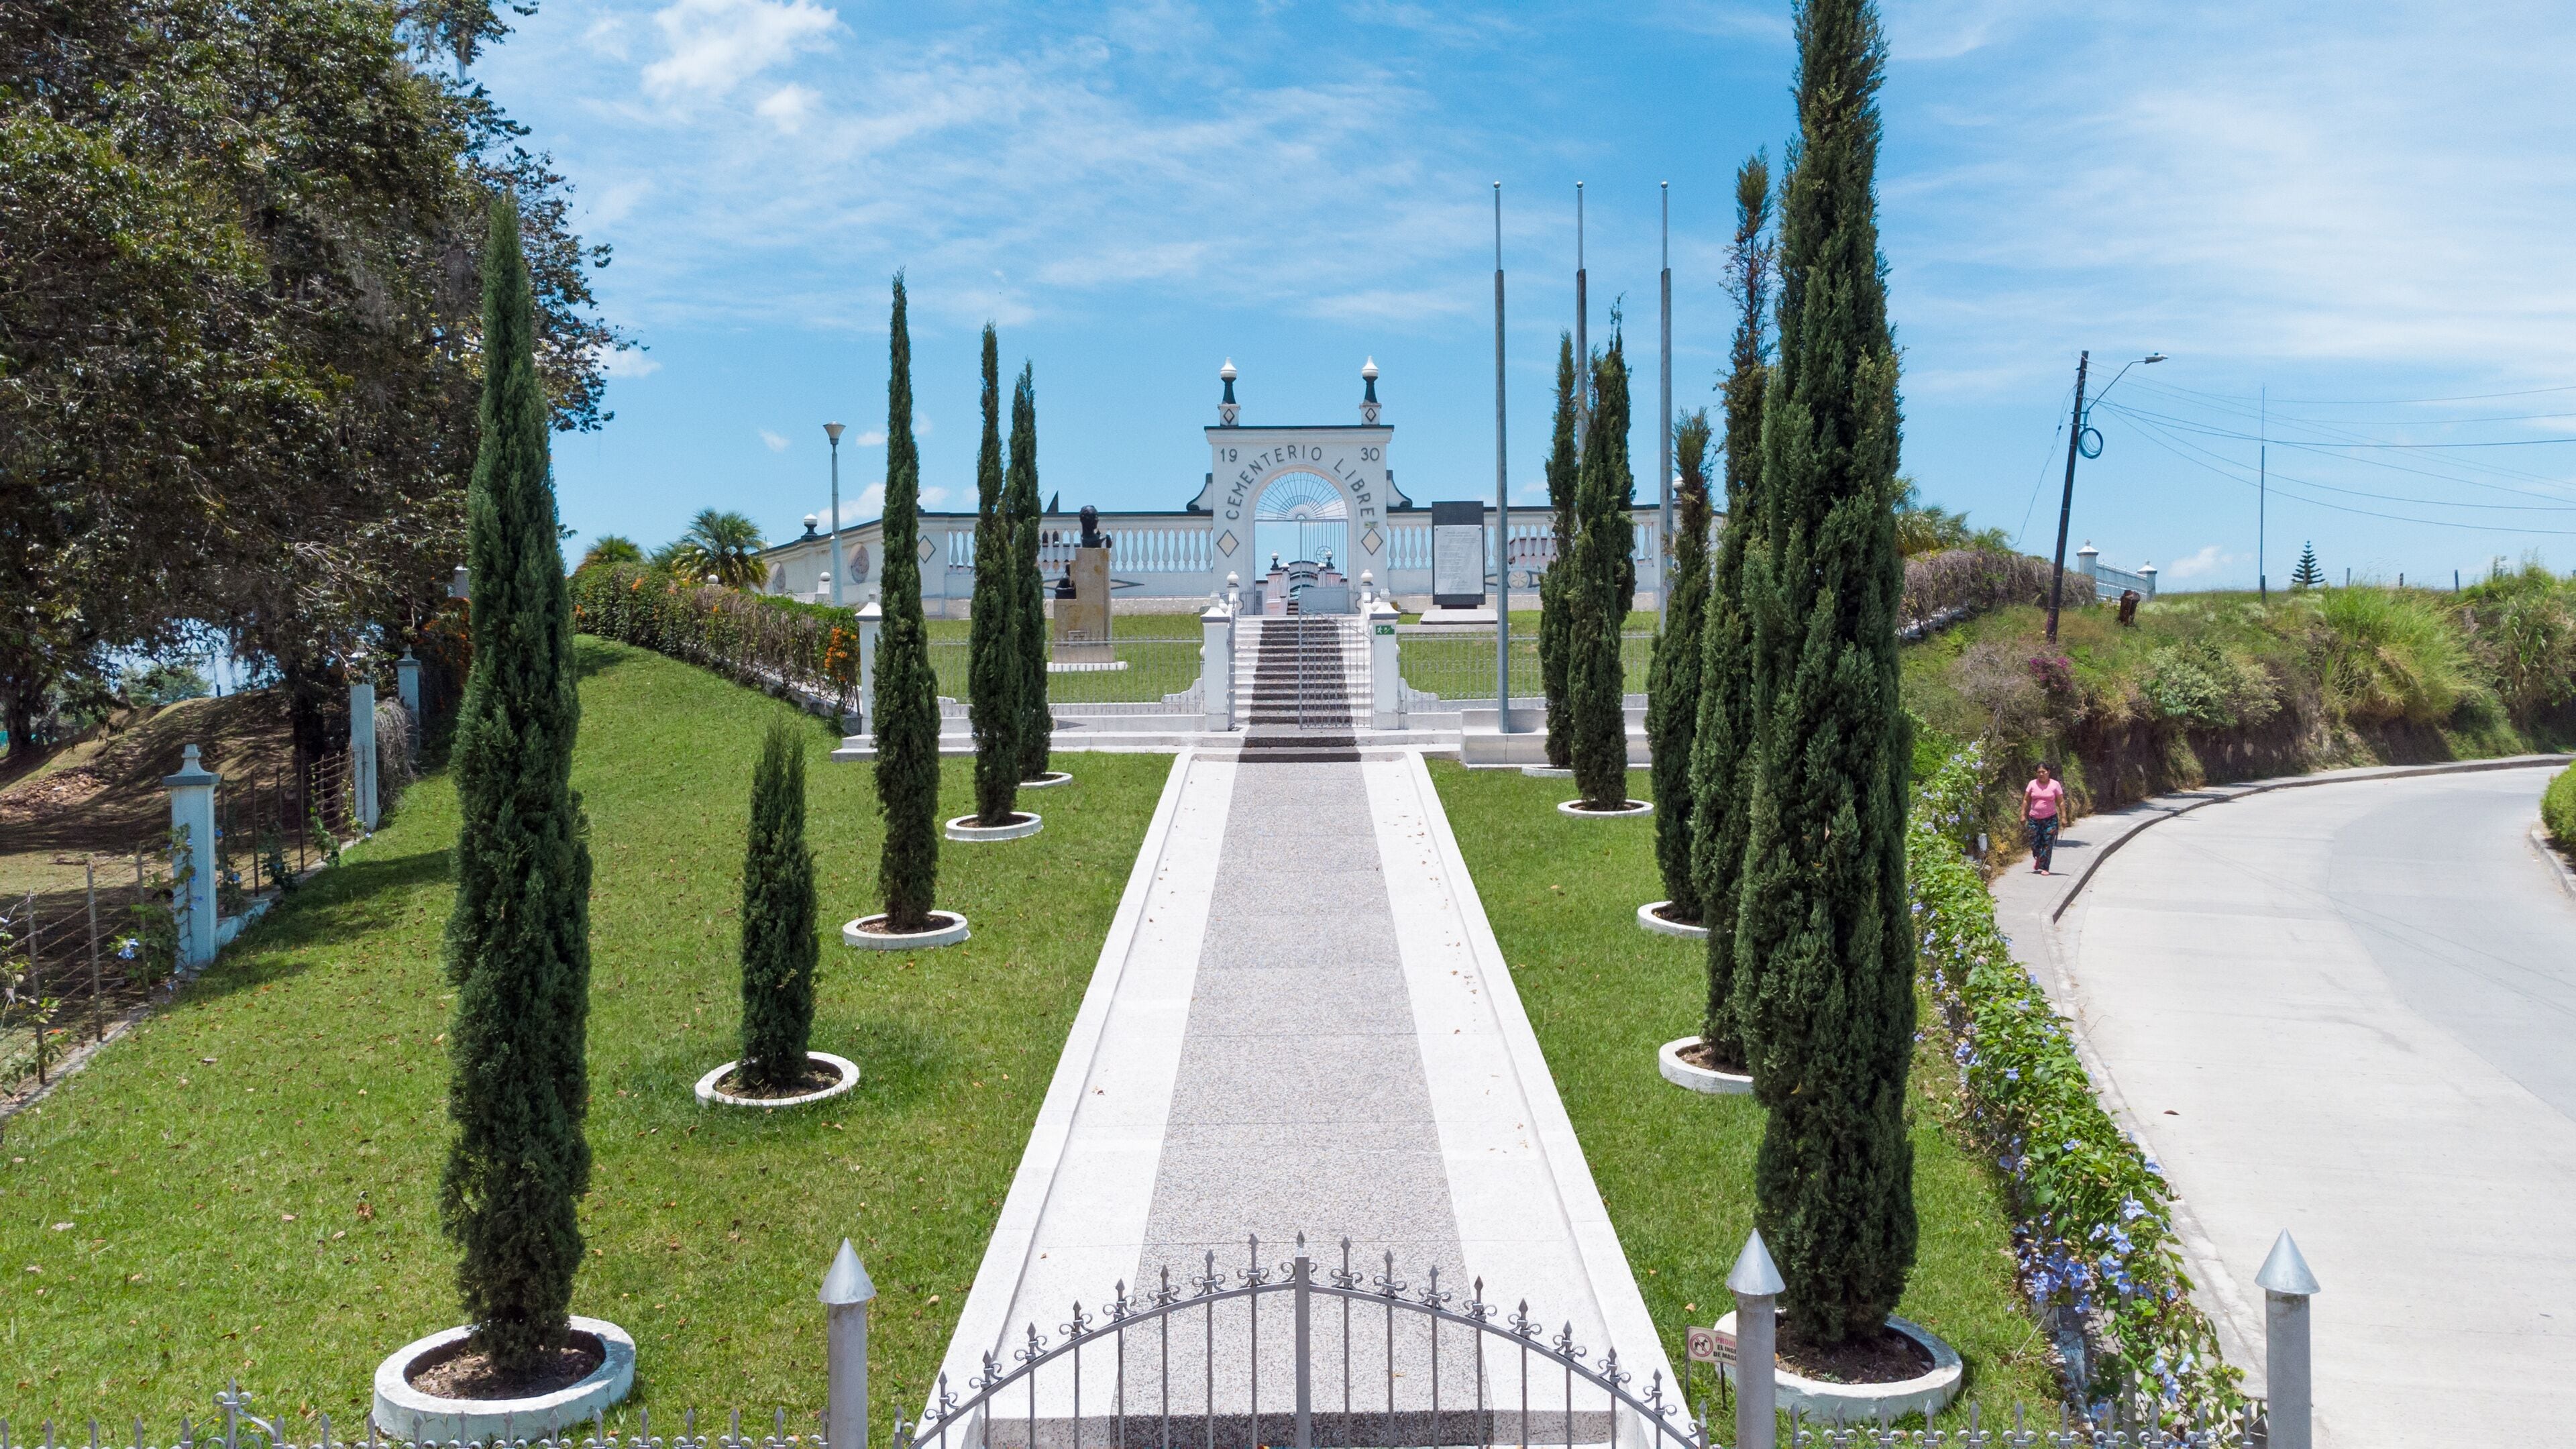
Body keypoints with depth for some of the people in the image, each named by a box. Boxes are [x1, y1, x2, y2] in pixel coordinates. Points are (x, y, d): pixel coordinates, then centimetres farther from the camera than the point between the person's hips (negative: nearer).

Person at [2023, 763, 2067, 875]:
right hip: (2034, 819, 2)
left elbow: (2061, 802, 2)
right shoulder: (2032, 784, 2)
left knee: (2047, 844, -6)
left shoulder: (2055, 785, -1)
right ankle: (2038, 858, 35)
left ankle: (2044, 868, -1)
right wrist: (2023, 814, 1)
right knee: (2034, 842, 4)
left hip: (2050, 819, -2)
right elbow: (2026, 800, 6)